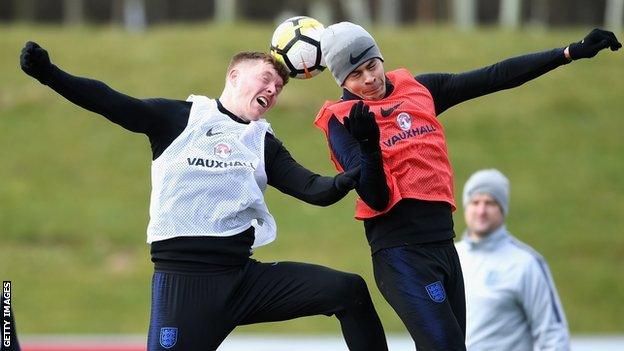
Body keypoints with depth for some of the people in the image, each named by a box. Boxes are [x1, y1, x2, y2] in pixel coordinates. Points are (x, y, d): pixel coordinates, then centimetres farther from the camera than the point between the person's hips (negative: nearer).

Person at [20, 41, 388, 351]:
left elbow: (315, 190, 5)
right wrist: (48, 74, -23)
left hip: (244, 275, 5)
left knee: (349, 291, -5)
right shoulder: (178, 118, 4)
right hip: (182, 278, -5)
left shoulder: (264, 144, 16)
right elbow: (112, 103, -8)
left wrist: (349, 179, -18)